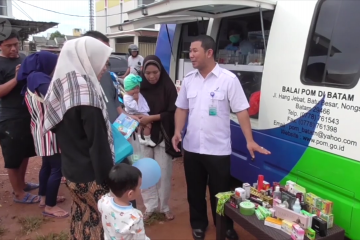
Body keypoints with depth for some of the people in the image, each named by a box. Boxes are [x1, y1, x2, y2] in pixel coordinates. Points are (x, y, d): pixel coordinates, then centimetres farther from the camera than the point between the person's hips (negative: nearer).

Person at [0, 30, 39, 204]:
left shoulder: (24, 59, 9)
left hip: (28, 115, 7)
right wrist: (16, 79, -28)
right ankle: (18, 193, 18)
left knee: (25, 153, 20)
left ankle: (21, 183, 37)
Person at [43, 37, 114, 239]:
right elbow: (98, 142, -21)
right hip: (90, 174, -8)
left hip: (71, 169, 8)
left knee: (83, 215, 21)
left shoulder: (61, 86, 2)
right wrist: (109, 179, -14)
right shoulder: (86, 92, -22)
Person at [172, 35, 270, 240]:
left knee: (220, 192, 11)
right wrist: (178, 131, -2)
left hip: (218, 149, -4)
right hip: (191, 147, 4)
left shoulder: (228, 79, -10)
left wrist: (250, 140, -16)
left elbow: (241, 110, -10)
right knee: (195, 190, 18)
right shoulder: (189, 79, 4)